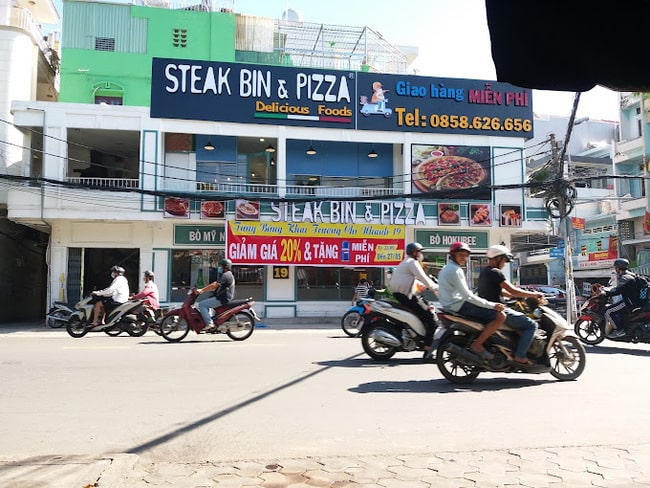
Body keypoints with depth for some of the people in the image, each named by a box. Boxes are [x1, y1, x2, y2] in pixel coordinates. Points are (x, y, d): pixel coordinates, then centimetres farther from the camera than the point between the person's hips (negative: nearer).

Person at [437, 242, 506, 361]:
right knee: (500, 316, -17)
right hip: (460, 306, -11)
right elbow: (467, 296, -22)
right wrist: (492, 305, -19)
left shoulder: (445, 269, 17)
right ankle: (477, 345, -13)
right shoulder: (455, 270, -15)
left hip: (452, 305, 11)